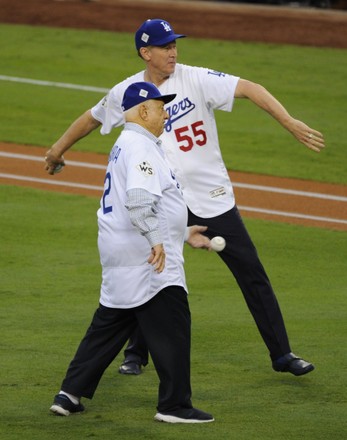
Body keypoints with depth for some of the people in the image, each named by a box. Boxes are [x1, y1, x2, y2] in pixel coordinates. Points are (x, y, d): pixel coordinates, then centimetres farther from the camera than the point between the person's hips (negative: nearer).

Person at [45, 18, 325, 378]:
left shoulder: (196, 79, -10)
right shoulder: (126, 93, -2)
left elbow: (250, 89, -20)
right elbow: (92, 119, 17)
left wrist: (291, 123, -33)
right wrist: (58, 150, 29)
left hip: (214, 197, -1)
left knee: (252, 274, 0)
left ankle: (281, 354, 9)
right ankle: (136, 353, 22)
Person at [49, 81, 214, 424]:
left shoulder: (125, 145, 20)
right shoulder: (140, 146, -13)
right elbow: (139, 200, -28)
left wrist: (183, 233, 28)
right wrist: (156, 240, -32)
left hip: (119, 254, 11)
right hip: (144, 256, -11)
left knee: (109, 323, 15)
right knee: (172, 327, -7)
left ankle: (70, 394, 17)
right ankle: (174, 405, -6)